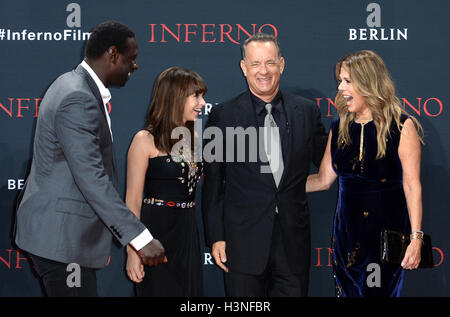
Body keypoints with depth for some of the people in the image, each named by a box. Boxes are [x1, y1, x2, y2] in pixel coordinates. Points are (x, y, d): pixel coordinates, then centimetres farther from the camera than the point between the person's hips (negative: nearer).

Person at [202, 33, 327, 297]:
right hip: (244, 241, -2)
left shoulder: (307, 111, 4)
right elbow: (213, 182, 1)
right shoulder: (224, 115, -1)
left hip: (294, 240, 2)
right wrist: (216, 237, -2)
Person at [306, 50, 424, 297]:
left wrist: (416, 238, -15)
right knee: (348, 291, 9)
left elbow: (412, 185, -10)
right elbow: (324, 179, 10)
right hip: (347, 230, 5)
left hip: (387, 230, -5)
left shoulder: (401, 127, -7)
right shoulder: (339, 129, 7)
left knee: (380, 291, 0)